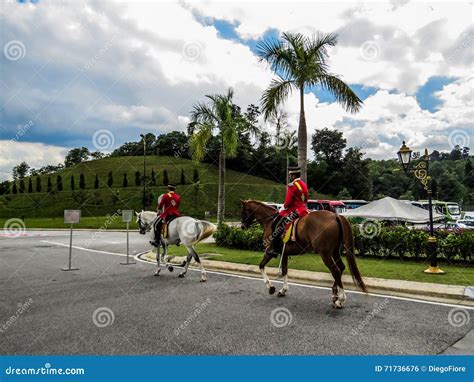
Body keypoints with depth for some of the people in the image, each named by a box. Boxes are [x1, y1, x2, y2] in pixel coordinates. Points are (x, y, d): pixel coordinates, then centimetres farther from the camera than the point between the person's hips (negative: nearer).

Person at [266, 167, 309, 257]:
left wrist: (283, 209, -1)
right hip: (303, 209, 10)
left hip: (294, 211, -10)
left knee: (276, 225, -6)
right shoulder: (304, 184, 13)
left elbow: (288, 202, -18)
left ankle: (275, 249, -5)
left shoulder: (292, 186, -15)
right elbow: (305, 199, 20)